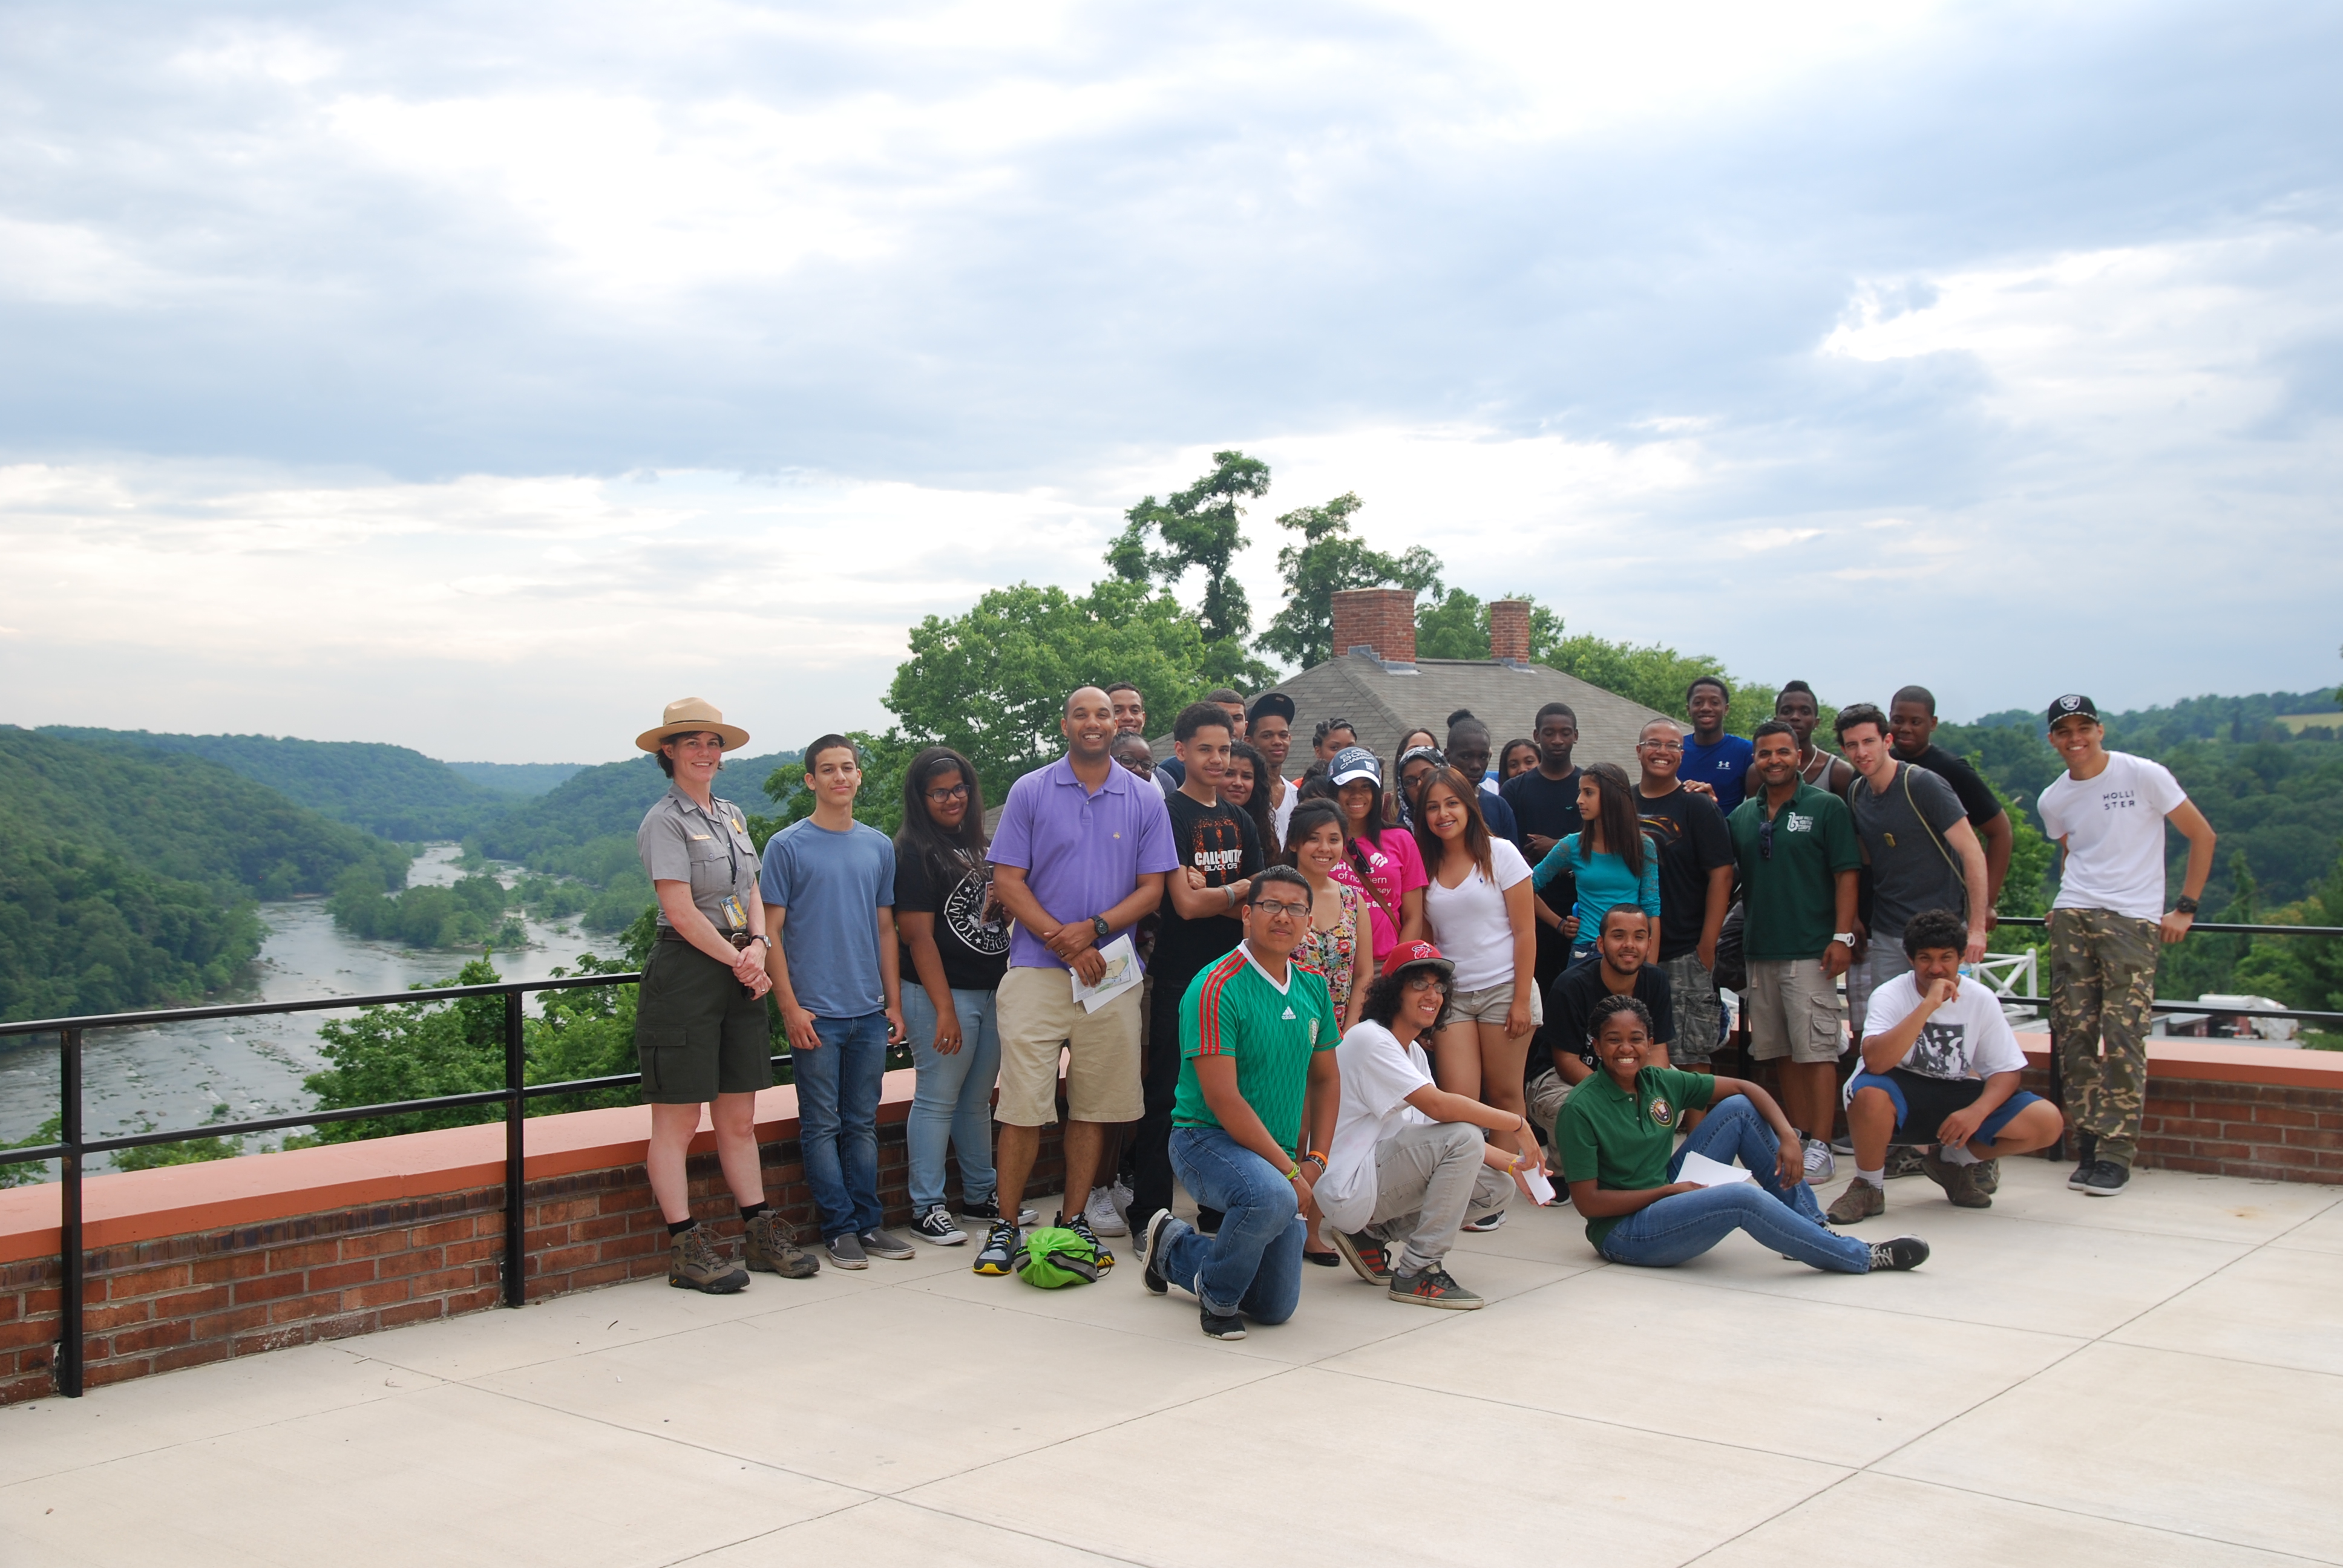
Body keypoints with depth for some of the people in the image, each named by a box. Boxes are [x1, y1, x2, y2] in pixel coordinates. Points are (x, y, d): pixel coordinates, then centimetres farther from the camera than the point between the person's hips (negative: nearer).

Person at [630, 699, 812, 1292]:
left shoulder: (731, 815, 16)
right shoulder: (664, 821, -8)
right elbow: (682, 912, -13)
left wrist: (758, 944, -4)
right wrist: (739, 961, -9)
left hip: (738, 972, 7)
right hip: (684, 971, -7)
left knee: (739, 1117, 12)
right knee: (678, 1120, -2)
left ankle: (761, 1232, 17)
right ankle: (685, 1249, 1)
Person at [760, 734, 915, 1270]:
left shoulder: (879, 846, 11)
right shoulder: (787, 846, -2)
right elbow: (771, 931, -4)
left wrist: (894, 1003, 10)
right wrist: (790, 1006, -10)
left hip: (869, 1011, 4)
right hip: (815, 1013, -4)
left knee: (863, 1124, 10)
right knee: (823, 1125, 1)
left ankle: (869, 1222, 16)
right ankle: (840, 1227, 7)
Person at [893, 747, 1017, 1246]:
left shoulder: (976, 845, 15)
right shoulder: (914, 852, -9)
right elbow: (918, 935, -14)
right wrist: (944, 1009, -18)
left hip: (990, 992, 7)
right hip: (942, 992, -7)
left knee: (977, 1100, 15)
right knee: (938, 1099, -3)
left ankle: (981, 1194, 25)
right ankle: (926, 1209, 4)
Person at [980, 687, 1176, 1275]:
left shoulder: (1146, 801, 8)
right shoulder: (1030, 792, 4)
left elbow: (1152, 888, 4)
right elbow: (1007, 880, -1)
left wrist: (1093, 929, -12)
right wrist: (1062, 941, -11)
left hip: (1111, 973, 2)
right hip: (1037, 969, -2)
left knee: (1096, 1104, 7)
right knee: (1023, 1104, -5)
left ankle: (1074, 1221, 18)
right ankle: (1005, 1227, 3)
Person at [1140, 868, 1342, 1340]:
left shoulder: (1313, 987, 6)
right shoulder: (1216, 989, -17)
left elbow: (1326, 1079, 16)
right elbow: (1223, 1098, -22)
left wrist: (1314, 1163, 2)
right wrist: (1289, 1171, -20)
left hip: (1281, 1156, 7)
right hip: (1207, 1139, -7)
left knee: (1276, 1308, 8)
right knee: (1271, 1197, -39)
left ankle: (1174, 1250, 35)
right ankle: (1217, 1295, -9)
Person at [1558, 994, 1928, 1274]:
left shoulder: (1661, 1083, 2)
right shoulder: (1581, 1109, -16)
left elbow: (1744, 1088, 7)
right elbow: (1587, 1202, -17)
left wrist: (1788, 1136, -10)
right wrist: (1668, 1191, -18)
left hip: (1668, 1196, 8)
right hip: (1624, 1231, -8)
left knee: (1740, 1108, 0)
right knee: (1744, 1198, -29)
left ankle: (1813, 1228, 2)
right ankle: (1860, 1258, -9)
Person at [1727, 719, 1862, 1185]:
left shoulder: (1827, 807, 0)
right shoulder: (1741, 816, 12)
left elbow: (1846, 875, -4)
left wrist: (1842, 936, -11)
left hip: (1810, 950, -5)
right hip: (1760, 950, 5)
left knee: (1816, 1050, -6)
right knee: (1783, 1053, 10)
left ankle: (1820, 1147, -5)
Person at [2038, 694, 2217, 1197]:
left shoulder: (2144, 776, -3)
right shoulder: (2053, 800, 11)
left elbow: (2202, 836, 2)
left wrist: (2185, 908, -2)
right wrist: (2074, 898, 14)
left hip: (2133, 921, -4)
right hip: (2072, 916, 4)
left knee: (2122, 1037, -11)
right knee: (2073, 1032, -1)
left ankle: (2116, 1155, -6)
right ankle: (2090, 1145, 8)